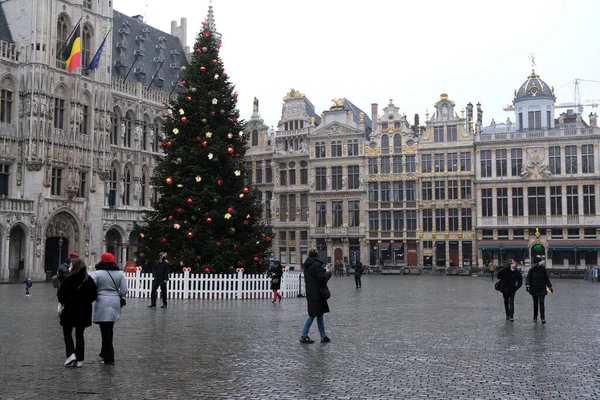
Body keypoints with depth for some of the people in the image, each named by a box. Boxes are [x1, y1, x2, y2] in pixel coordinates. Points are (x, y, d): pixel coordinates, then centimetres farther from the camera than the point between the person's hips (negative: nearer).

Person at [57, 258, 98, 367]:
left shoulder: (69, 279, -13)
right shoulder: (89, 280, 0)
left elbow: (61, 294, -12)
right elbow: (94, 295, 2)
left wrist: (64, 302, 4)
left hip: (70, 310, -4)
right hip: (84, 311, 4)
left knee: (67, 332, 12)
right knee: (79, 334, 11)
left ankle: (71, 354, -5)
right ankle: (79, 360, 9)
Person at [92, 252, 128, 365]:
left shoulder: (97, 274, -6)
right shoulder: (120, 274, 3)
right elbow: (124, 291, 0)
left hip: (102, 304, -4)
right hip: (115, 304, 4)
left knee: (105, 331, 1)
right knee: (109, 330, 18)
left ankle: (108, 358, 1)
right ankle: (105, 353, 30)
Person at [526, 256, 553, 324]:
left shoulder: (543, 270, 0)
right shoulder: (532, 270, -4)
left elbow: (547, 279, 10)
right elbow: (528, 278, -10)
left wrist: (550, 287, 13)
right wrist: (527, 285, -26)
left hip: (542, 290, -1)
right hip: (534, 290, 1)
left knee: (541, 303, -12)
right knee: (535, 303, 13)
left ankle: (543, 318, -15)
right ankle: (535, 317, 25)